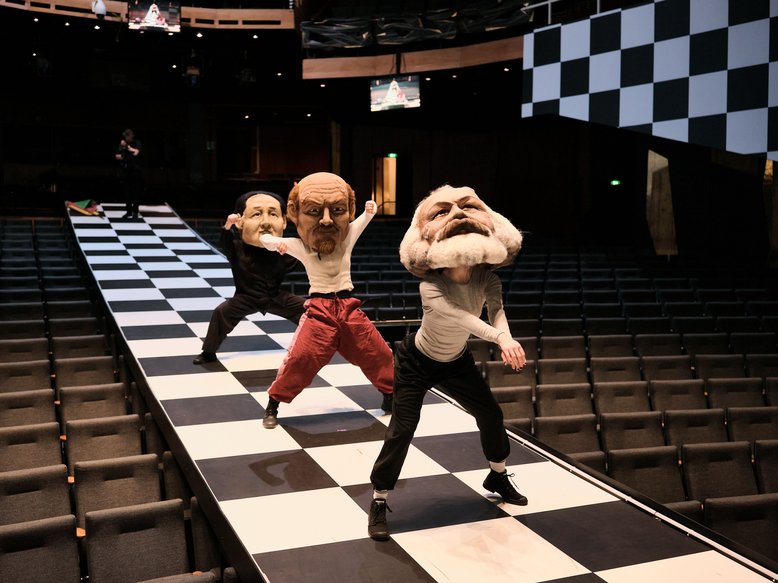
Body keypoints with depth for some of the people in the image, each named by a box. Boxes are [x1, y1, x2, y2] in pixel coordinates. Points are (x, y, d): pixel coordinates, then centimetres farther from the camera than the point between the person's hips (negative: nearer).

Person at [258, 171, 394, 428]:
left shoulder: (347, 239, -1)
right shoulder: (299, 247, -7)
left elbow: (360, 221, 13)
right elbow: (263, 238, -3)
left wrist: (369, 211, -10)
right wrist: (277, 243, -25)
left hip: (348, 307, 3)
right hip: (319, 308, -3)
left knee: (378, 353, 7)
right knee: (301, 357, -18)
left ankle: (391, 395, 29)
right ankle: (272, 405, 0)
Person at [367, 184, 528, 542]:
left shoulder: (486, 279, -20)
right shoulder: (431, 287, -36)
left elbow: (496, 310, -36)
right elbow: (458, 316, -52)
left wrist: (506, 340, -58)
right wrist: (500, 338, -67)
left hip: (456, 362, 6)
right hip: (417, 363, -5)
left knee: (491, 414, 13)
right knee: (401, 430, -11)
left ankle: (498, 476, 40)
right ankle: (379, 503, 5)